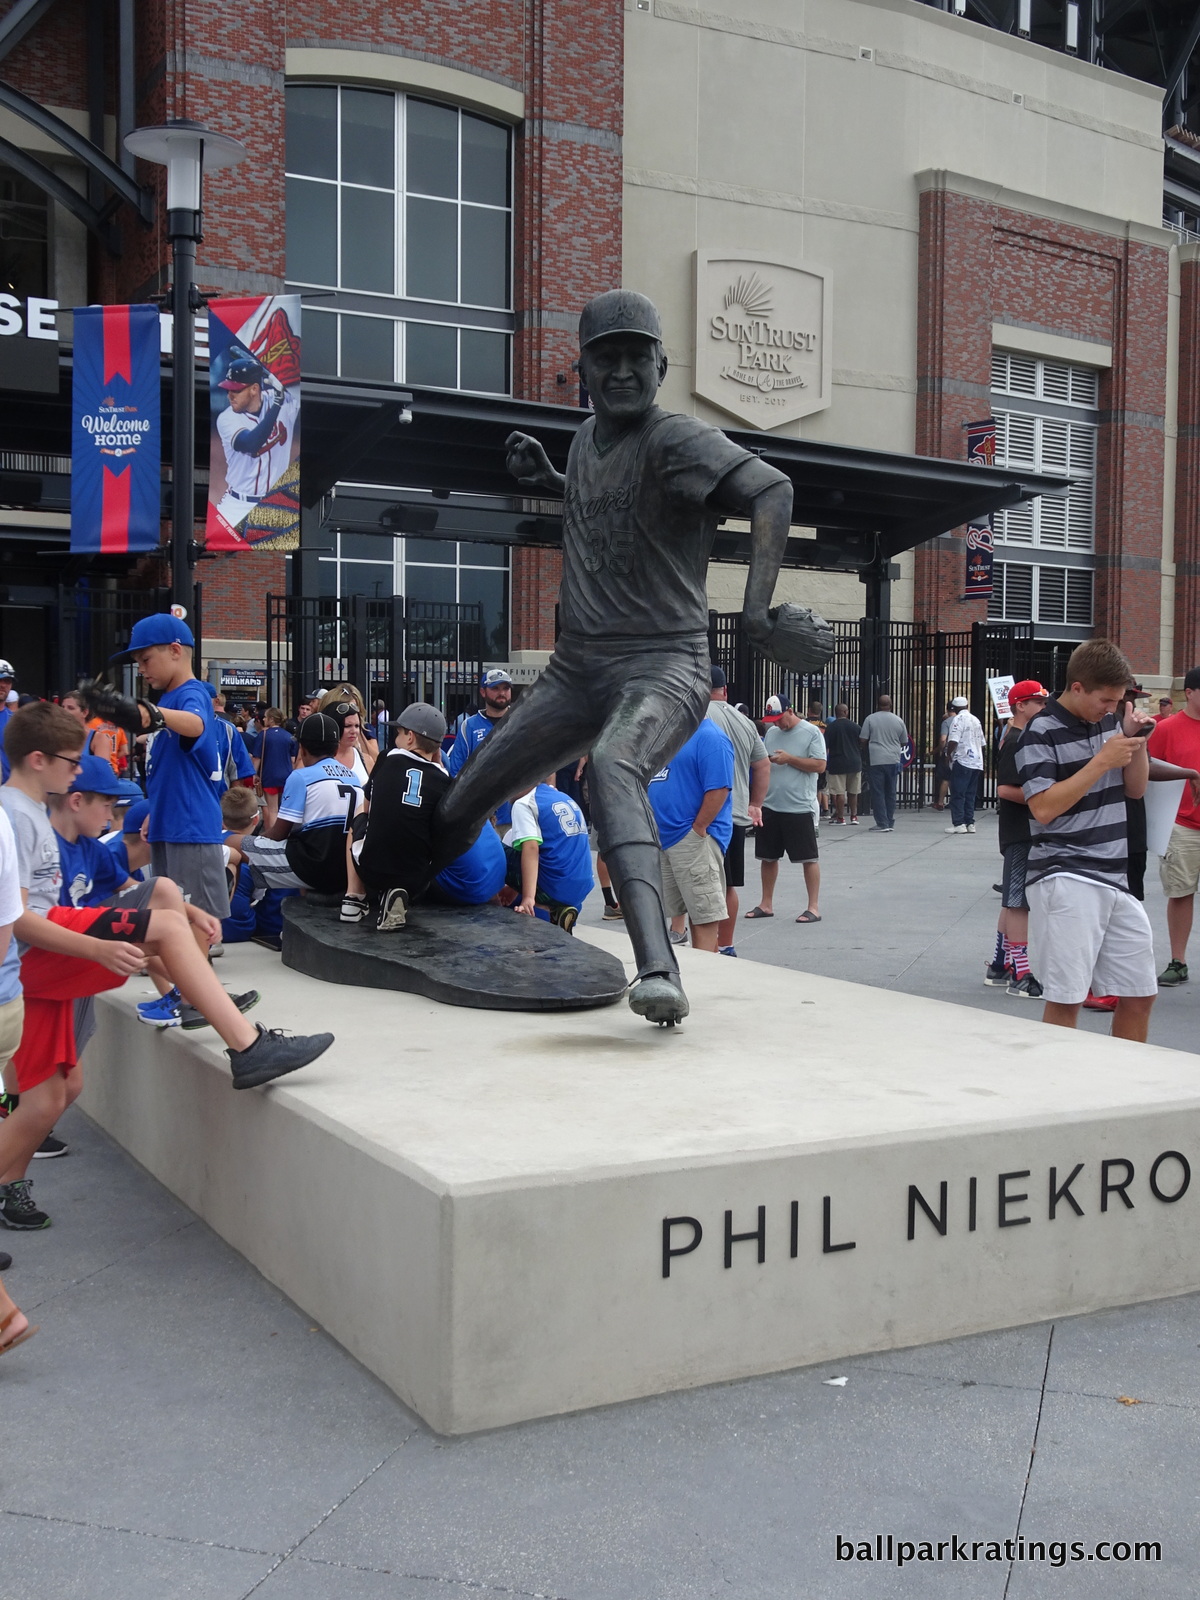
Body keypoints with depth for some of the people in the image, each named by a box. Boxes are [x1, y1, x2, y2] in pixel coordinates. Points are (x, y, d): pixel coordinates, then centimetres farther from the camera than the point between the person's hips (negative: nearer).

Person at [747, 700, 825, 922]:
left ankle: (813, 907, 6)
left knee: (808, 858, 0)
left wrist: (789, 759, -16)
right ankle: (766, 904, 23)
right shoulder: (771, 733, 12)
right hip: (769, 805, 6)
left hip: (800, 807, -6)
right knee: (767, 857, 12)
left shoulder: (811, 733, -5)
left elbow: (820, 765, -11)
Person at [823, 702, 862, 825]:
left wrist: (824, 762, 3)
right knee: (853, 792, 14)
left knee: (839, 792, -1)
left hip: (837, 763, -3)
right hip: (854, 763, 3)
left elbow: (825, 747, -6)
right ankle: (854, 817, 16)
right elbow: (862, 744, 11)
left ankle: (840, 818, 0)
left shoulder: (830, 727, -5)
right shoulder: (856, 727, 2)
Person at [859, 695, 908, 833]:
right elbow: (904, 743, 12)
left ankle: (882, 824, -4)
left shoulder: (870, 719, -4)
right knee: (891, 793, 11)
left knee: (878, 793, 0)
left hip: (875, 761, -3)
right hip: (893, 761, 3)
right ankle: (890, 824, 15)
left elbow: (862, 741, -4)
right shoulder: (898, 721, 5)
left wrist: (867, 750, 16)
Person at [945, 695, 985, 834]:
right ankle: (970, 823, 11)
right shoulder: (976, 720, 15)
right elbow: (981, 743, 20)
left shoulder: (958, 719, -9)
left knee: (957, 794, -4)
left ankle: (958, 824, -8)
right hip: (977, 762, 7)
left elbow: (953, 741, -19)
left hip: (962, 761, -7)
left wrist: (948, 754, -4)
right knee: (970, 795, 11)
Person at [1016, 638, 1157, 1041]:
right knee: (1066, 999, -6)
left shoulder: (1109, 721, 12)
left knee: (1139, 995, 11)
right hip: (1065, 881, -7)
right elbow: (1044, 808, -18)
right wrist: (1102, 761, -17)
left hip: (1114, 879, 7)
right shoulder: (1042, 733, -9)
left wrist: (1134, 740, 2)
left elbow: (1136, 789, 19)